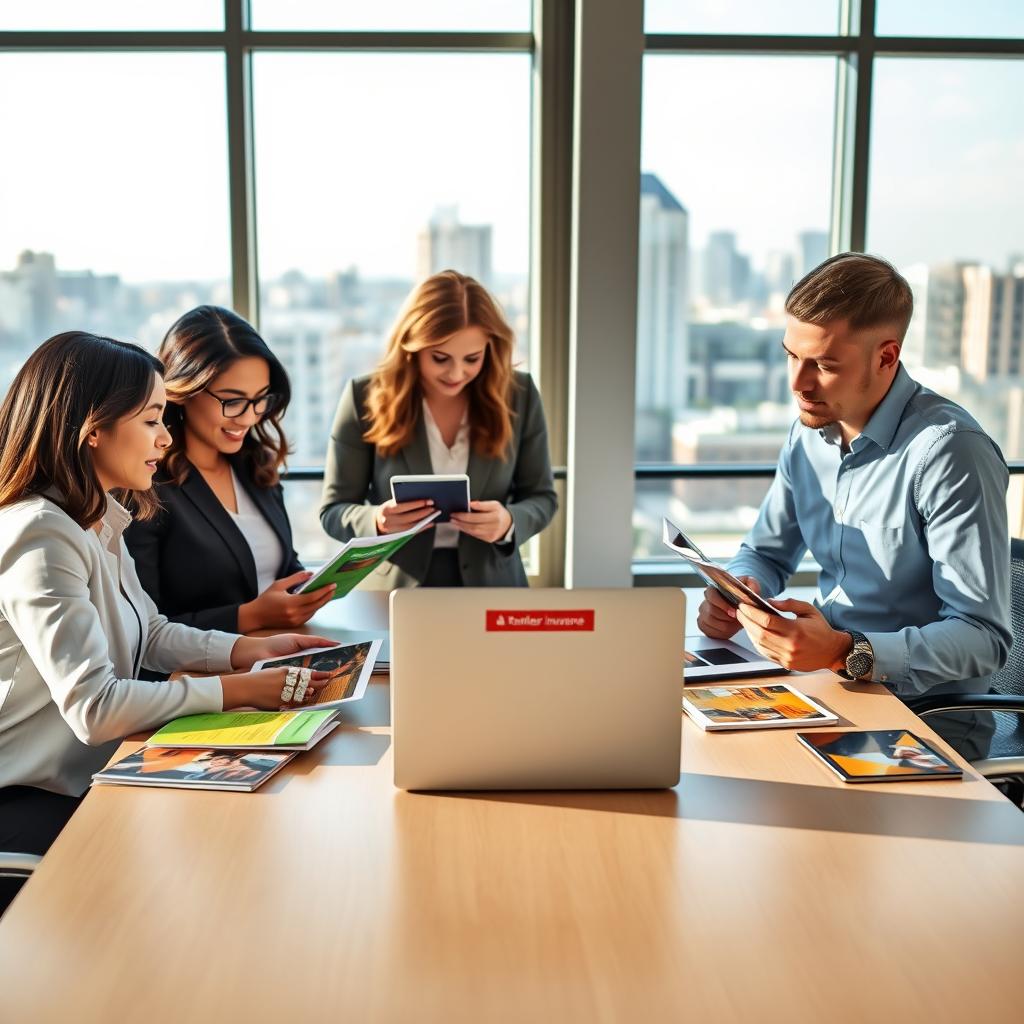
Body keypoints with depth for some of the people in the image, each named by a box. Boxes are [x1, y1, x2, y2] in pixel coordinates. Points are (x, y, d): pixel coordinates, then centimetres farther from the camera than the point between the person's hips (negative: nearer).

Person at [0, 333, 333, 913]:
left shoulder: (98, 519, 7)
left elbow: (151, 633, 15)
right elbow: (94, 707, -30)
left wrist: (251, 650, 1)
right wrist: (240, 690, -24)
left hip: (90, 774, 9)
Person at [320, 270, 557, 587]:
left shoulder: (519, 395, -3)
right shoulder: (366, 398, -7)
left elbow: (542, 497, 6)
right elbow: (333, 509, -1)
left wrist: (508, 523, -16)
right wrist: (378, 522, -23)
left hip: (491, 585, 2)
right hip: (393, 591, -1)